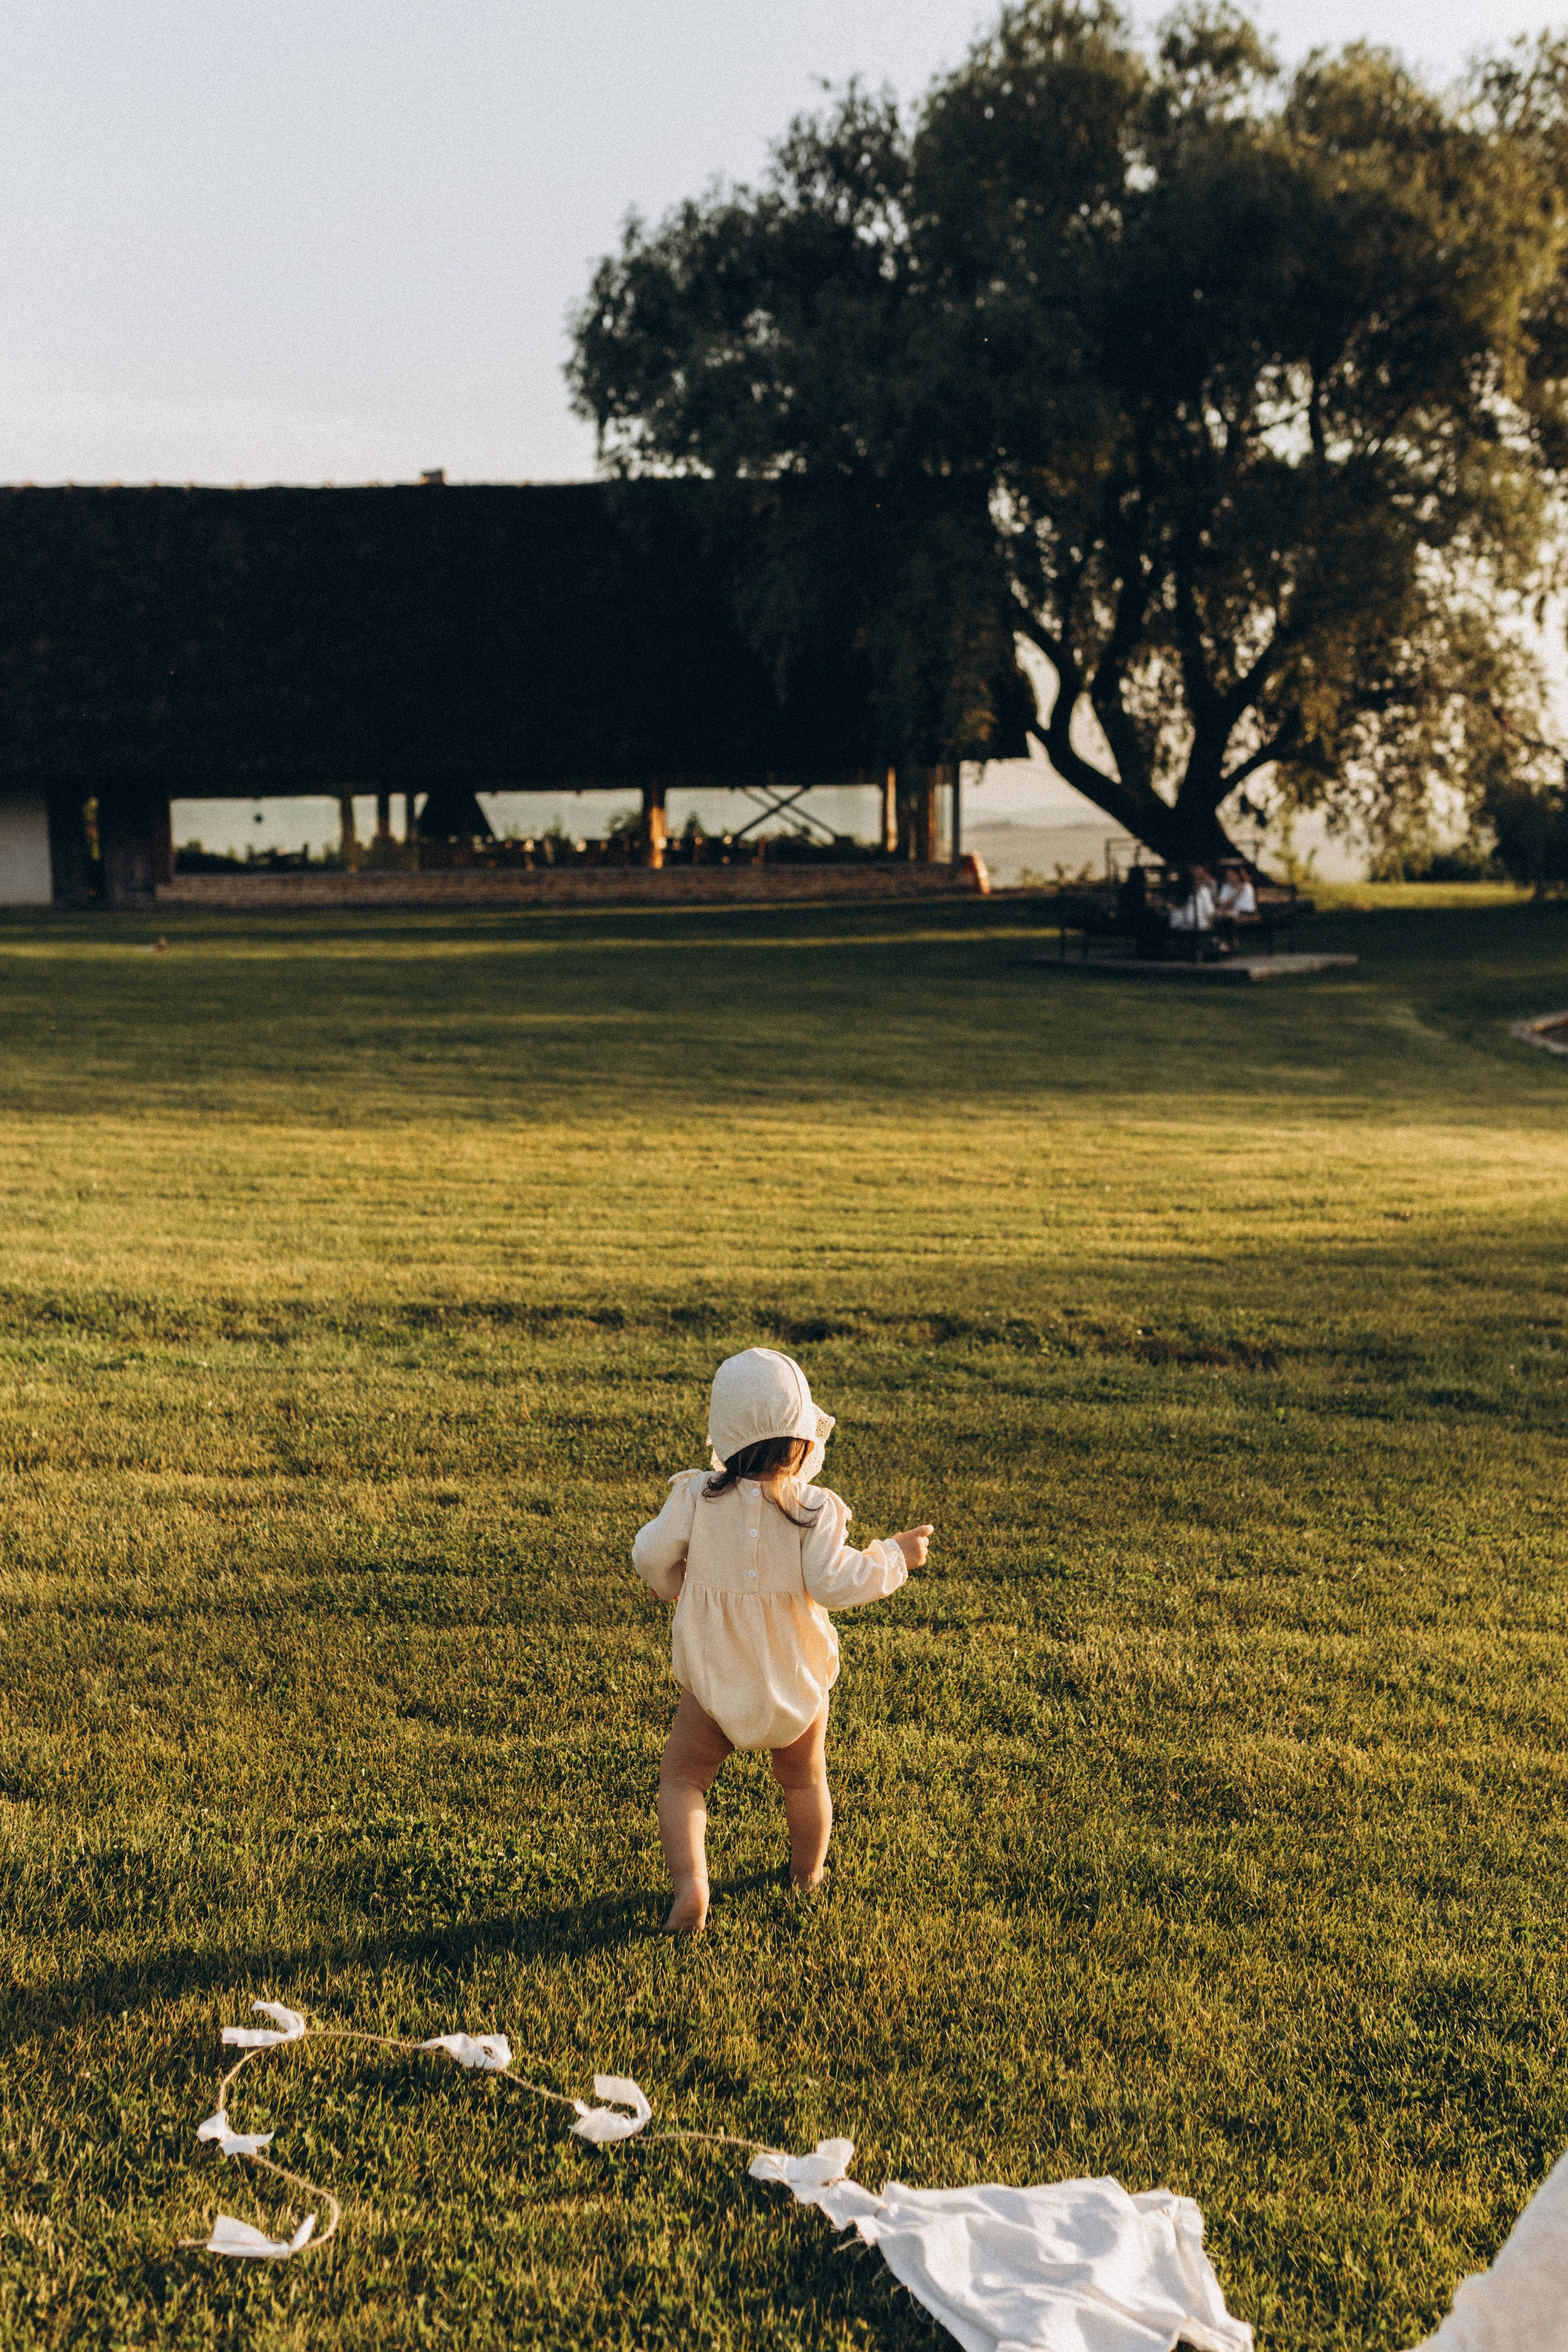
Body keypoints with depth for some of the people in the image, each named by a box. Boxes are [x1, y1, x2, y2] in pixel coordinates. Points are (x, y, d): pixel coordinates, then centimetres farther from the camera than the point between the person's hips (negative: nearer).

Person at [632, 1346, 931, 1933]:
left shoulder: (696, 1496, -13)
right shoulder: (814, 1509, -17)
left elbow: (651, 1557, -10)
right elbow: (831, 1583, -22)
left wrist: (676, 1586, 12)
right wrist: (894, 1556, -8)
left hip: (715, 1681, -1)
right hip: (796, 1683, 1)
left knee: (681, 1779, 14)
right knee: (804, 1780, 26)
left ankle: (690, 1883, -5)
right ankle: (809, 1875, 45)